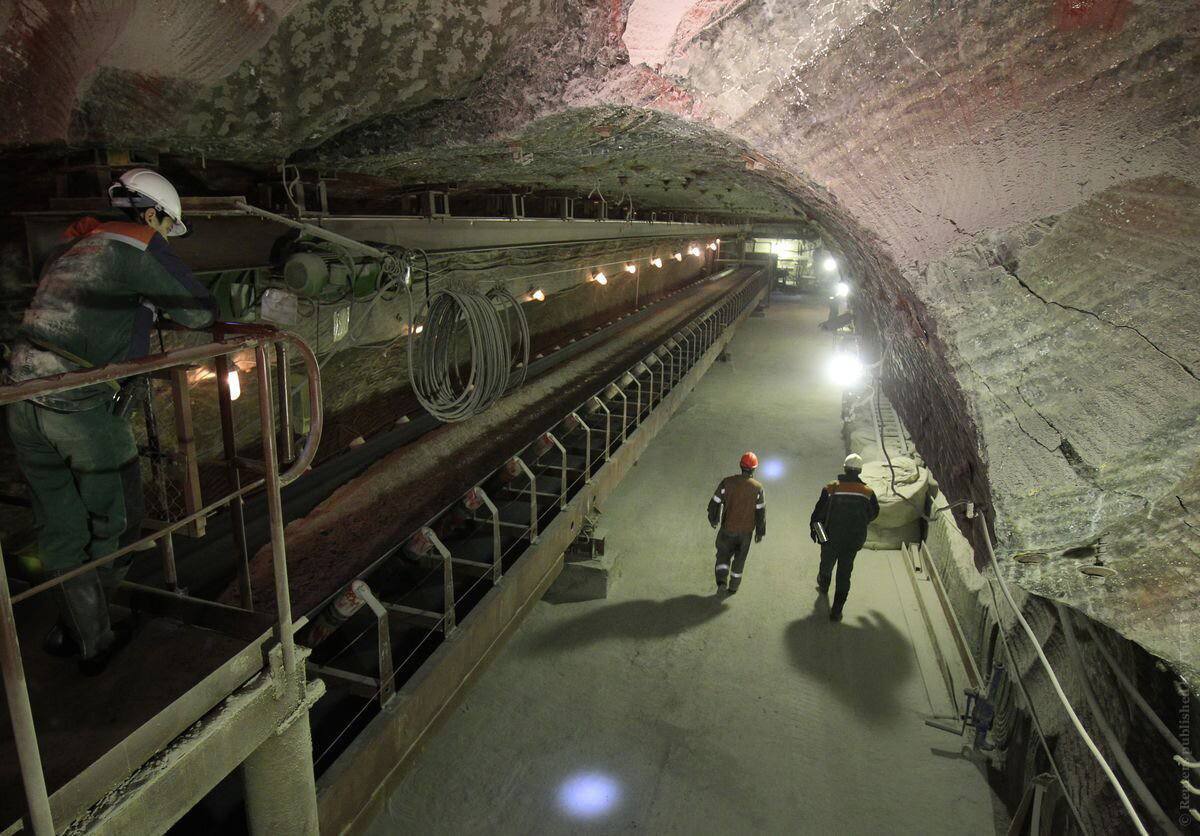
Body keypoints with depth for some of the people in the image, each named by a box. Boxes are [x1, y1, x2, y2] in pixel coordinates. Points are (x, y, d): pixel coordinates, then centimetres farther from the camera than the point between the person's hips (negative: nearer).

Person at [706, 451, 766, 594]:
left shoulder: (727, 482, -14)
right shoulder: (757, 487, -14)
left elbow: (715, 503, -7)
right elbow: (761, 512, -8)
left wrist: (713, 519, 11)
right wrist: (760, 532, 5)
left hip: (728, 527, 0)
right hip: (746, 530, 1)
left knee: (724, 553, 19)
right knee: (740, 557, 20)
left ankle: (721, 580, 0)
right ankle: (733, 586, 30)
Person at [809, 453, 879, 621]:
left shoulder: (830, 489, -14)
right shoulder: (868, 493, -8)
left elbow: (818, 512, -7)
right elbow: (874, 513, 11)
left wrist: (813, 528, 11)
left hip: (830, 539, 0)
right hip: (853, 541, 0)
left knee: (826, 565, 26)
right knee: (844, 576, 9)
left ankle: (823, 587, 56)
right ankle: (836, 612, 11)